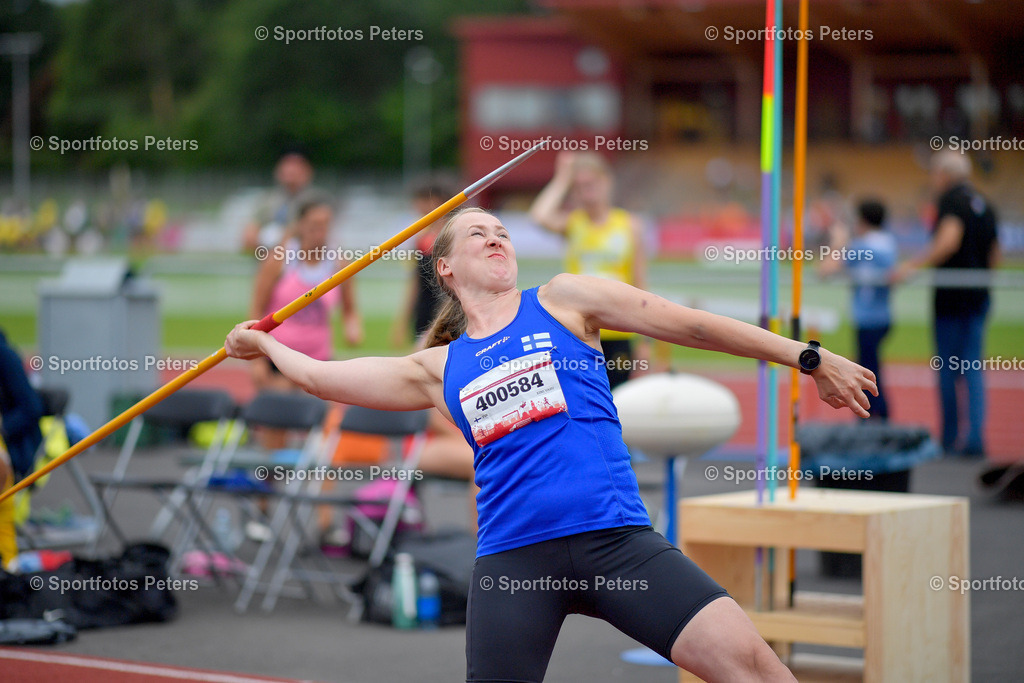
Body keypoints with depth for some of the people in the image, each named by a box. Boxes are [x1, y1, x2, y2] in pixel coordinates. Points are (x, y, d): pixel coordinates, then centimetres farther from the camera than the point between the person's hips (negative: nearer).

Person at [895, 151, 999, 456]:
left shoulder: (952, 199, -8)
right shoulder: (983, 203, 14)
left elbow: (949, 240, -24)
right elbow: (994, 256, 19)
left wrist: (913, 265, -23)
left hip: (951, 294, -7)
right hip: (979, 294, 7)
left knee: (947, 369, 2)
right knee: (973, 370, 6)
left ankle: (949, 439, 7)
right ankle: (975, 439, -3)